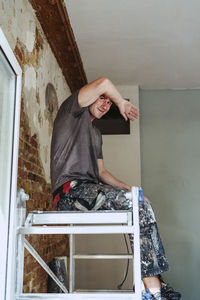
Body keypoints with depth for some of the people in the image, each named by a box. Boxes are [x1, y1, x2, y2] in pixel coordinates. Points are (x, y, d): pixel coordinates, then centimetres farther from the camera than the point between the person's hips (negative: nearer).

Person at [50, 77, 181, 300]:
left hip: (89, 190, 9)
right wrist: (122, 103, 8)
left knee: (143, 207, -3)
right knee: (140, 207, -23)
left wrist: (126, 188, 9)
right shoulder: (71, 110, 5)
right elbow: (102, 83, -10)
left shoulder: (96, 134, 29)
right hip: (69, 190, -9)